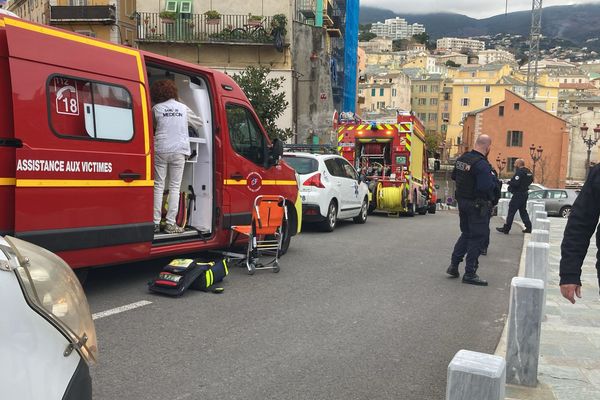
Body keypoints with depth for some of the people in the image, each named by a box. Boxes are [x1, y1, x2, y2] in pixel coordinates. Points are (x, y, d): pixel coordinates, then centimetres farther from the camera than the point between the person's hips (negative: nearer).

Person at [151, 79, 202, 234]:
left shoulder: (156, 109, 2)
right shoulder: (183, 108, 7)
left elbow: (152, 127, 14)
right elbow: (199, 123, 20)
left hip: (160, 150, -1)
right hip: (179, 151, 1)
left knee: (158, 186, 5)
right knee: (175, 187, 3)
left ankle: (156, 223, 4)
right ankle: (170, 224, 2)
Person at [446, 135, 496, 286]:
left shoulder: (462, 158, 6)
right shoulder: (482, 164, -21)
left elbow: (454, 177, 18)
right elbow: (487, 187, -27)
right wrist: (492, 179, -9)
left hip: (462, 201, 8)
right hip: (477, 205, -8)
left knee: (466, 234, 22)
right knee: (477, 238, 2)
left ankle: (453, 265, 20)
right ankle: (470, 274, 6)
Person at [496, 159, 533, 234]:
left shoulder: (519, 172, -17)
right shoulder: (528, 172, 12)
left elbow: (515, 183, -24)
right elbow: (531, 181, 19)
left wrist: (509, 182, -7)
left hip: (518, 194, -9)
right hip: (525, 193, 9)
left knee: (511, 211, -4)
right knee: (523, 211, 17)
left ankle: (506, 228, -1)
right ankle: (528, 227, 14)